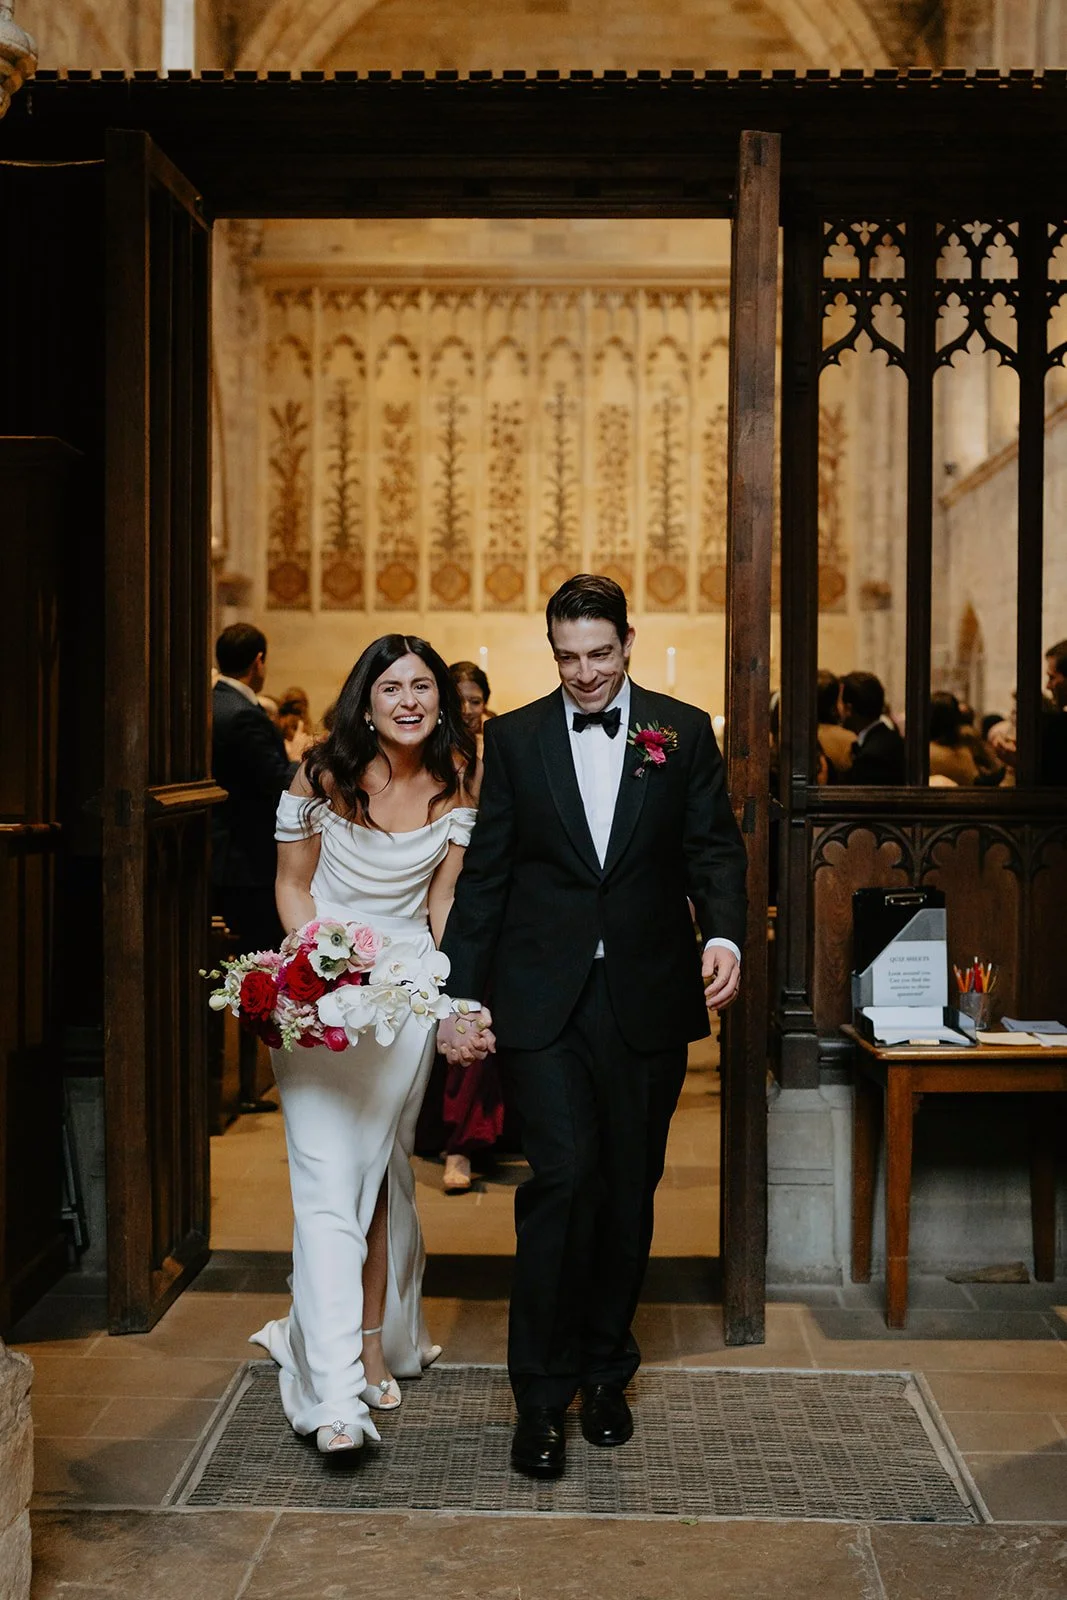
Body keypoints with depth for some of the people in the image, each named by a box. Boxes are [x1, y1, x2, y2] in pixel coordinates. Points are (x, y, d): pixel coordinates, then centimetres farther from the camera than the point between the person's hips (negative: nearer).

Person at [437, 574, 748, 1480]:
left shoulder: (684, 732, 5)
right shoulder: (514, 739, 5)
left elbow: (714, 847, 2)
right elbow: (485, 873, 5)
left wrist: (725, 935, -18)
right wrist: (462, 995, 1)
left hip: (648, 997, 1)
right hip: (544, 997, -1)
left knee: (630, 1187, 10)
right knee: (562, 1176, -10)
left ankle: (606, 1369, 29)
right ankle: (543, 1392, 3)